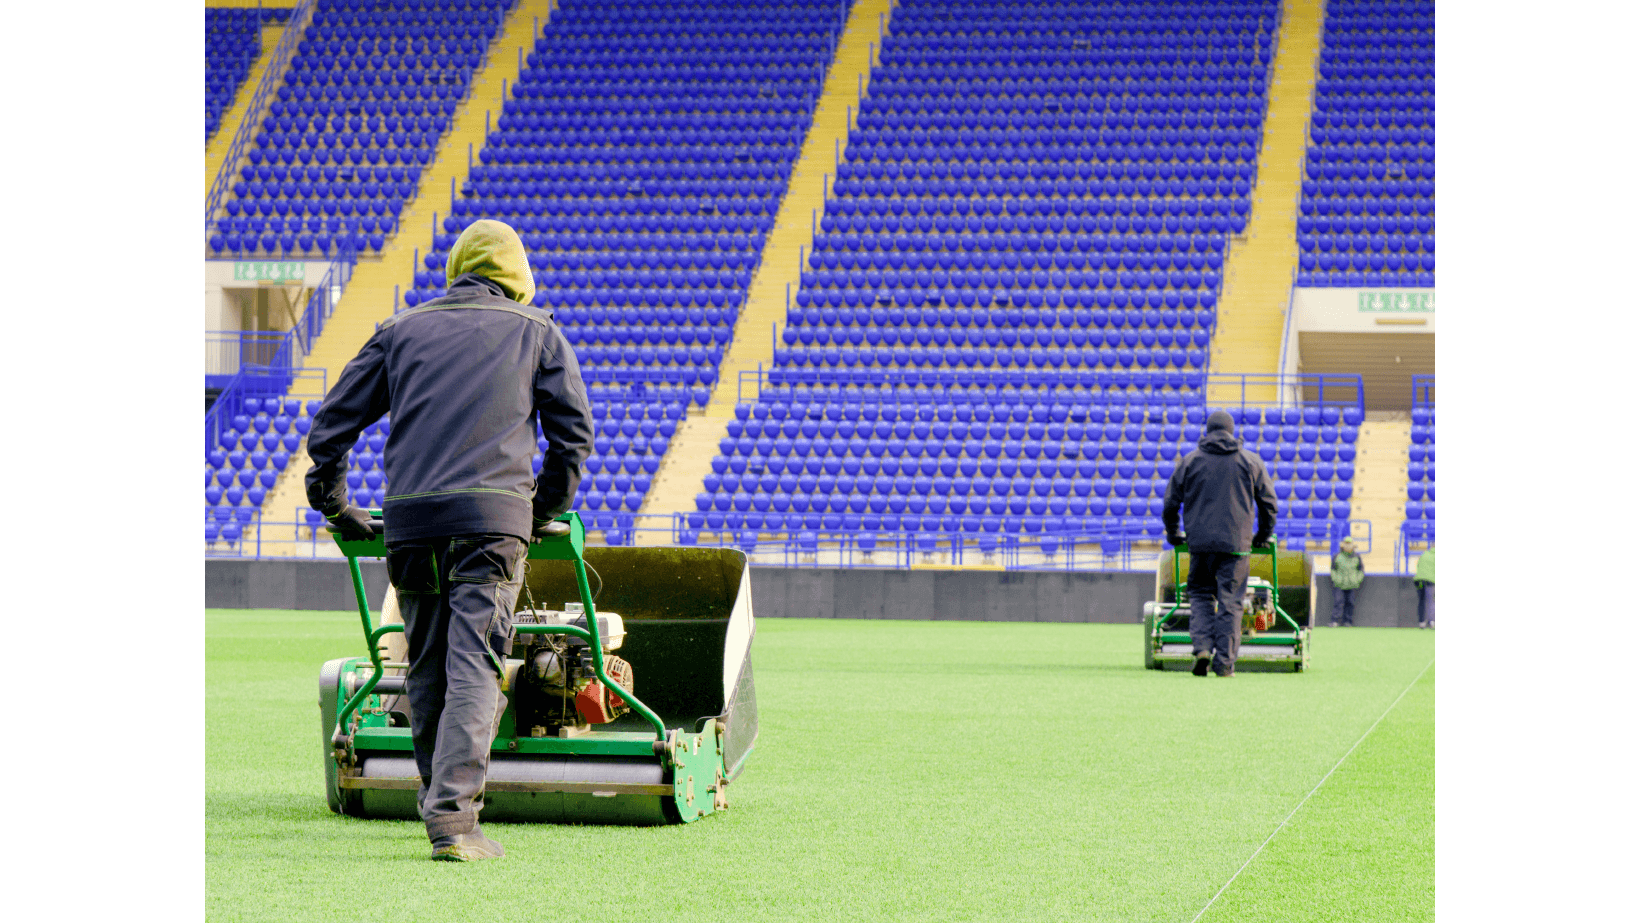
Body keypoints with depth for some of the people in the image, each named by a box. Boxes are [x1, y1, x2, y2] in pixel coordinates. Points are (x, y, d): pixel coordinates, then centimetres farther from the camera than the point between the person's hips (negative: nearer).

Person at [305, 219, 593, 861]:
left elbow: (332, 423, 15)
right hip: (494, 516, -2)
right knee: (475, 669, -8)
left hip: (410, 519, 3)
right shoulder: (537, 331, 15)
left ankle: (440, 801, 22)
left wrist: (336, 505, 24)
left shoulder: (402, 331, 18)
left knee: (425, 672, 13)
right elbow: (573, 433, 11)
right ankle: (453, 816, -19)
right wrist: (544, 511, 20)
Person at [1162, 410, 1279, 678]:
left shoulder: (1189, 461, 7)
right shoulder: (1250, 462, 8)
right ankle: (1225, 662, -4)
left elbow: (1170, 503, 10)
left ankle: (1202, 647, -8)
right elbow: (1268, 502, 13)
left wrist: (1173, 534, 25)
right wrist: (1264, 535, 26)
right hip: (1236, 543, 0)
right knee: (1230, 601, 1)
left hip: (1201, 543, 0)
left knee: (1200, 594, 12)